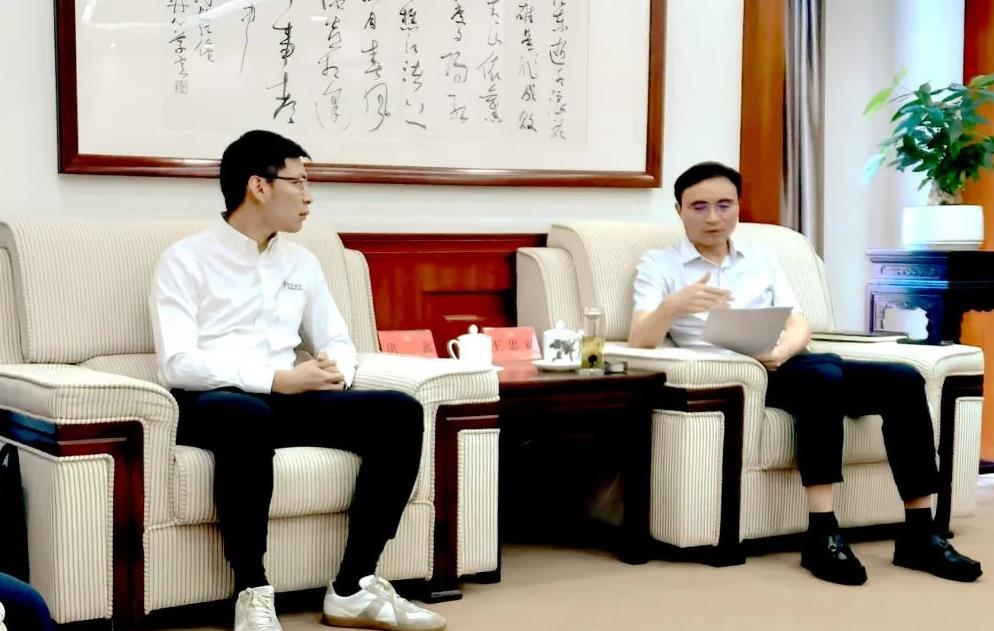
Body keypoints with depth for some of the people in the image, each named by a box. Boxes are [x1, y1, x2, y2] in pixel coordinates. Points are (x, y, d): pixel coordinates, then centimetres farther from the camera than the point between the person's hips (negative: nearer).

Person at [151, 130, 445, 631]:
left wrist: (335, 370, -6)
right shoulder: (186, 259, -1)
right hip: (211, 402, -6)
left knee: (400, 412, -16)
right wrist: (276, 378, -20)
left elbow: (338, 342, 20)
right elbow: (177, 364, -13)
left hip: (286, 399, 6)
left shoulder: (301, 262, 18)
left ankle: (352, 588, -16)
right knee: (249, 415, -42)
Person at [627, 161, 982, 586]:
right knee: (824, 375, -35)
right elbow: (639, 342, -7)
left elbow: (800, 327, 13)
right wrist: (672, 306, -29)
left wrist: (781, 351, -11)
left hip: (784, 366, 5)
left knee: (902, 379, -18)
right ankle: (823, 533, -35)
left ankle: (918, 532, -17)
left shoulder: (762, 255, 23)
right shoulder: (658, 264, 8)